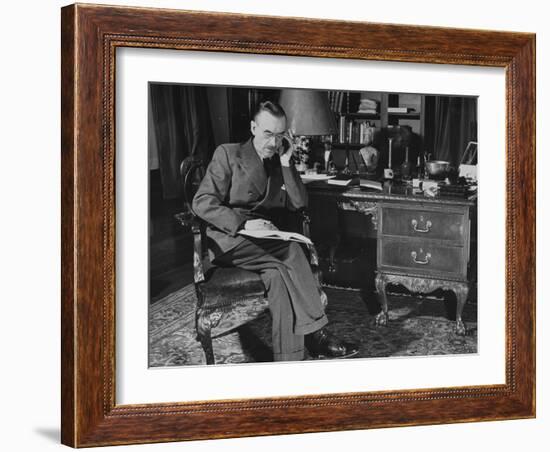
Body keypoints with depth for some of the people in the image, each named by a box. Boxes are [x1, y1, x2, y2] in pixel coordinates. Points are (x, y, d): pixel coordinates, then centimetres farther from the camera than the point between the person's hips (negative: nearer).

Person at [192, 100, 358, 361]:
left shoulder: (280, 164, 18)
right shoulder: (228, 154, 2)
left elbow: (298, 204, 6)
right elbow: (202, 203, -8)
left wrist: (286, 163, -2)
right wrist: (243, 223, -21)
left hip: (264, 242, 5)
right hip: (228, 240, -5)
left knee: (279, 275, -30)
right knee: (292, 253, -29)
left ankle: (289, 360, -36)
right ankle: (316, 333, -28)